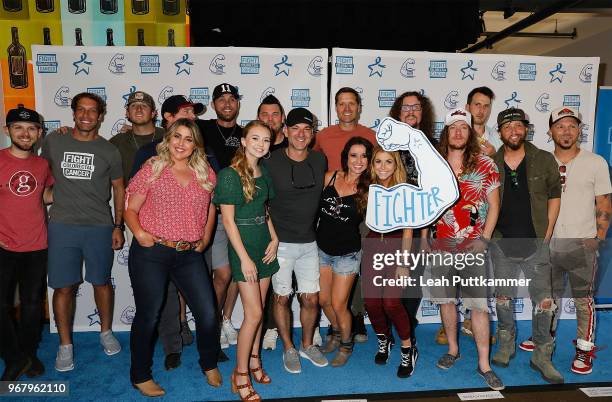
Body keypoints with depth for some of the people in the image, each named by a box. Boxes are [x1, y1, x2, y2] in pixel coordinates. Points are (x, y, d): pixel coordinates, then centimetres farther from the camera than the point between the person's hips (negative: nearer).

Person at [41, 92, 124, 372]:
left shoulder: (109, 151, 3)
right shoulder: (53, 141, 4)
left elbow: (119, 189, 7)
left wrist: (118, 226, 3)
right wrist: (47, 208, 11)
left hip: (100, 228, 0)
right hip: (62, 226, 0)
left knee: (102, 282, 12)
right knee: (64, 287, 3)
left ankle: (106, 332, 32)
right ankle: (65, 345, 19)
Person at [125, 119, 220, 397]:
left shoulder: (206, 173, 7)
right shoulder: (152, 169, 0)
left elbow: (210, 206, 22)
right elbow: (131, 209, 2)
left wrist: (205, 237, 11)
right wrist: (139, 232, -16)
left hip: (190, 255, 3)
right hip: (151, 252, -2)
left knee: (208, 314, 3)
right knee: (148, 316, 8)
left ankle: (209, 365, 31)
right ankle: (140, 376, 31)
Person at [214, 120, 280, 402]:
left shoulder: (264, 173, 8)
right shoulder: (229, 175, -13)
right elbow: (228, 220, -15)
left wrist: (274, 239, 4)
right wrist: (244, 258, -16)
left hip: (265, 244, 7)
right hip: (242, 245, -6)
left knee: (258, 309, 13)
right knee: (254, 313, -6)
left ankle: (253, 360, 31)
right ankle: (240, 374, 11)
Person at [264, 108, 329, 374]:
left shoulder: (320, 160, 2)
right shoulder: (271, 163, -10)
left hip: (309, 242, 3)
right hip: (280, 242, -3)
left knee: (311, 299, 9)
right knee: (282, 298, 7)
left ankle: (307, 345, 33)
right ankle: (289, 349, 27)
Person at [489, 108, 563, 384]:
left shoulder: (544, 160, 0)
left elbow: (554, 196, 3)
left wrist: (547, 235, -3)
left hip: (536, 245, 0)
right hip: (502, 245, 1)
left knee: (544, 301, 3)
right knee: (503, 298, 12)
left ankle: (542, 356, 19)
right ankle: (506, 346, 31)